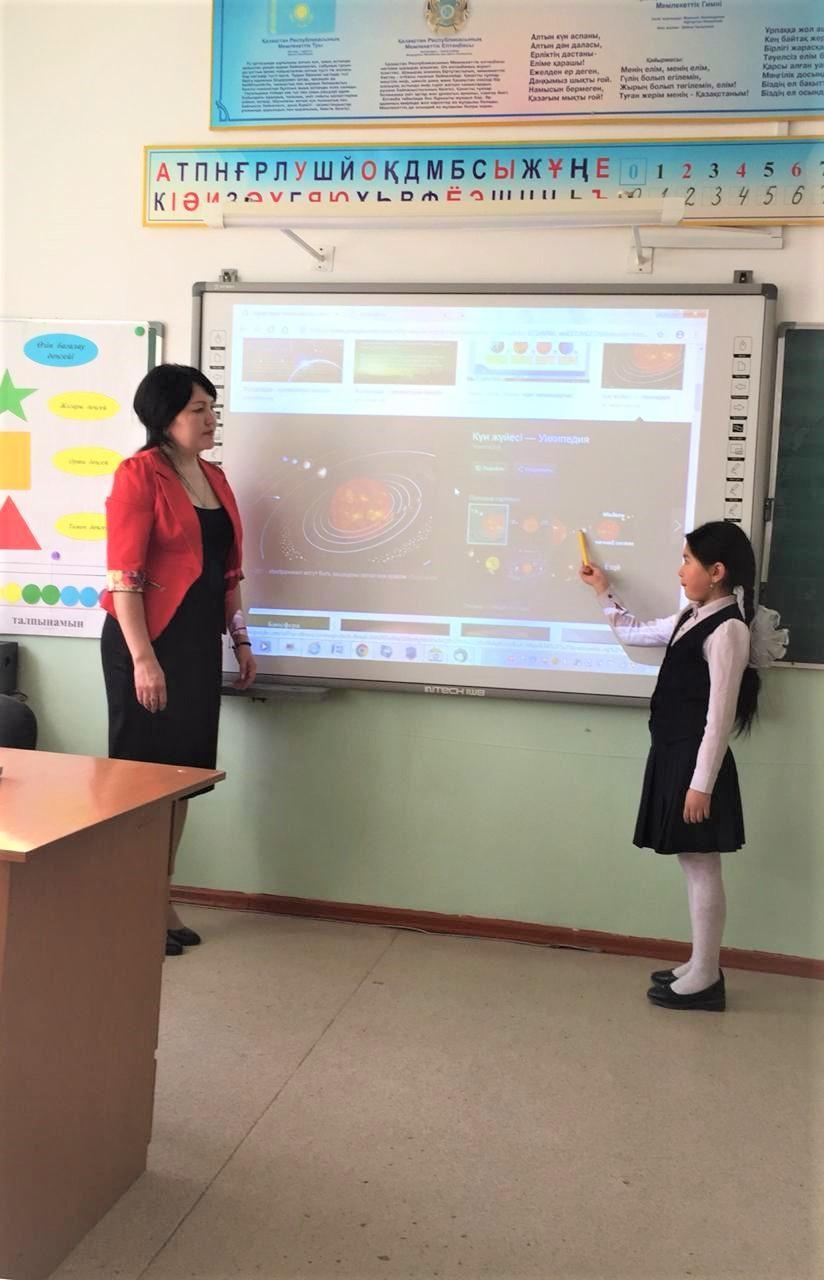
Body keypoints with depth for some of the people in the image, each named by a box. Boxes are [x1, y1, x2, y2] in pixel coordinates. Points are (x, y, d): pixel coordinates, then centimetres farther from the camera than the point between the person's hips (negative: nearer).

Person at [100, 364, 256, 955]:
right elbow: (123, 575, -16)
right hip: (149, 640, -8)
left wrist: (240, 637, 14)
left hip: (200, 642, 8)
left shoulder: (215, 478, 13)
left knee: (182, 772, 12)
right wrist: (142, 658, -20)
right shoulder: (140, 474, -10)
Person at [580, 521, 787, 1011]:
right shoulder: (692, 619, 12)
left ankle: (706, 980, 9)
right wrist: (605, 591, 26)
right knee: (694, 864, 15)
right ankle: (701, 967, 25)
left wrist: (702, 783, -20)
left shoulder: (728, 629, -17)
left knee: (702, 867, -1)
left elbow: (720, 716, -19)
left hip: (697, 761, -9)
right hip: (674, 755, 9)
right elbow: (633, 633, 30)